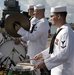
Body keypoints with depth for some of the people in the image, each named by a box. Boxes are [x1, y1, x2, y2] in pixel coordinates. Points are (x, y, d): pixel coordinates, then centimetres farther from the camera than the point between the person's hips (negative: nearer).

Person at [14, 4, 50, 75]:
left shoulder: (43, 23, -21)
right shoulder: (40, 22, 11)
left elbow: (33, 36, -26)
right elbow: (31, 34, 16)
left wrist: (20, 29, -21)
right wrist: (21, 39, 5)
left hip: (37, 53, -10)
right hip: (34, 52, 10)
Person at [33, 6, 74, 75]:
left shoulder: (66, 32, -24)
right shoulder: (60, 30, 7)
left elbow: (64, 55, -30)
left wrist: (44, 63, -32)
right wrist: (42, 54, 15)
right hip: (57, 69, 9)